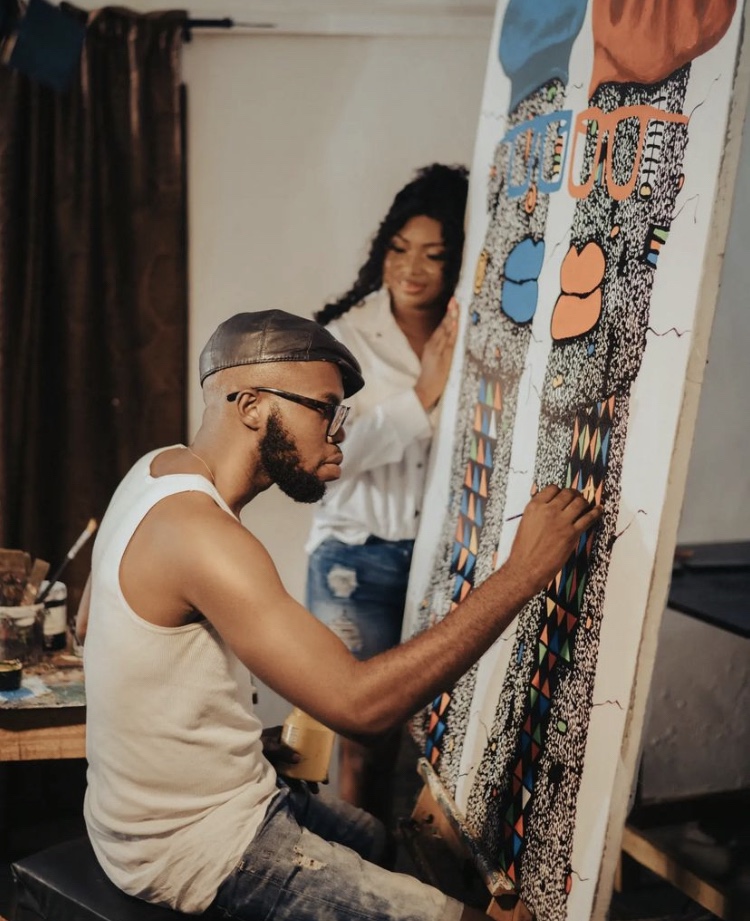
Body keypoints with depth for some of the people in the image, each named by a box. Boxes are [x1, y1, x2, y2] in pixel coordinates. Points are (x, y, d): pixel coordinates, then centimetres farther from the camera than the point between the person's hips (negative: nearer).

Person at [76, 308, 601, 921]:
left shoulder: (160, 470, 0)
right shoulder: (200, 533, -30)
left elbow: (89, 621, 13)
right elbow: (360, 704, -35)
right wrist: (523, 571, -30)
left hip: (156, 803, 10)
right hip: (190, 847, -10)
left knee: (369, 835, 30)